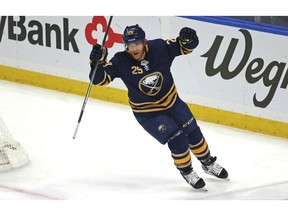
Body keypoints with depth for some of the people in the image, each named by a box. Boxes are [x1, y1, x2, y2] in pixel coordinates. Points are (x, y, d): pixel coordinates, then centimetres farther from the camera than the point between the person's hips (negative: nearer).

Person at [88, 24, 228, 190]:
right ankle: (187, 173, 11)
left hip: (172, 102, 3)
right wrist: (97, 62, -45)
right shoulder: (121, 62, -23)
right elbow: (100, 78, -26)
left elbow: (185, 47, -9)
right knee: (177, 139, -14)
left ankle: (209, 163, 37)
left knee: (193, 133, 10)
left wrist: (187, 39, -32)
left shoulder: (159, 47, -18)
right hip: (147, 113, -3)